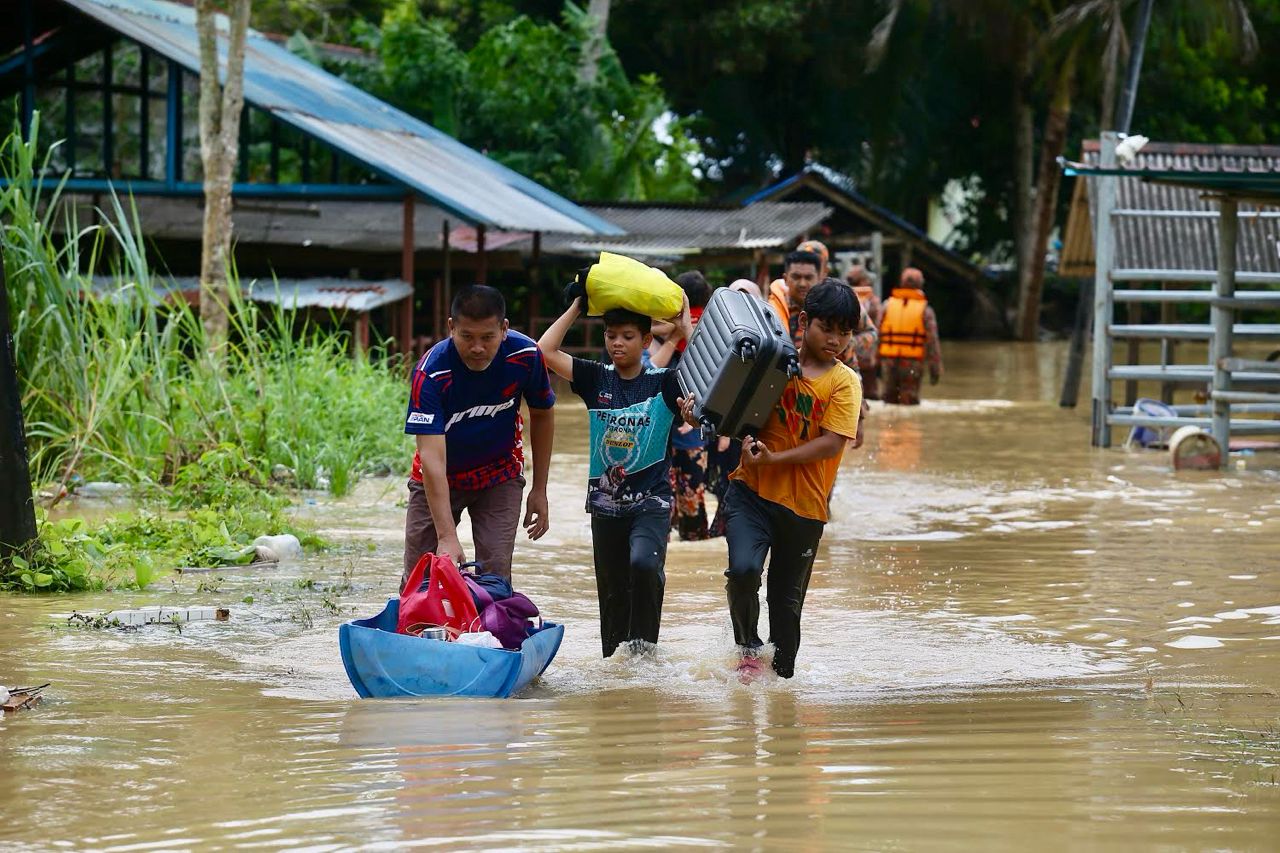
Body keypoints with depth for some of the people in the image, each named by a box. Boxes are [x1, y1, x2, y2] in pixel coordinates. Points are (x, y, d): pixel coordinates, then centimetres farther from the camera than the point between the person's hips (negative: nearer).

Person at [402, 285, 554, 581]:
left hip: (501, 476, 2)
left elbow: (541, 415, 0)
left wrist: (539, 490, 3)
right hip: (439, 480, -1)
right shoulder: (430, 372, -32)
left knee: (496, 575, -10)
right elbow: (432, 458, -37)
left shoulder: (526, 356, -22)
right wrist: (447, 537, -45)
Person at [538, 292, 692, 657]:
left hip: (651, 500, -3)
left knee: (644, 565, -29)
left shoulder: (664, 383, -3)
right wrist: (575, 308, 0)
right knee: (613, 592, 9)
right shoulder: (595, 379, 4)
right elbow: (545, 350, -3)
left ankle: (643, 650, -17)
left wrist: (686, 328, -13)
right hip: (606, 503, 3)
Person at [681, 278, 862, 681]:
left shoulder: (845, 382, -3)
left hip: (804, 504, 0)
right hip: (750, 491, 0)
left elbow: (832, 443, -13)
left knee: (787, 601, 9)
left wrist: (773, 460, -22)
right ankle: (747, 648, 3)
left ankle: (782, 675, 27)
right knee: (743, 569, -22)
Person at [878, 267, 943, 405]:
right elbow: (932, 341, -4)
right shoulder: (925, 310, -2)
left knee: (889, 400, 11)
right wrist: (935, 369, 0)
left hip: (888, 360, 2)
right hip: (912, 365, -2)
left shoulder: (887, 305, 4)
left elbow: (877, 333, 3)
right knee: (909, 400, 0)